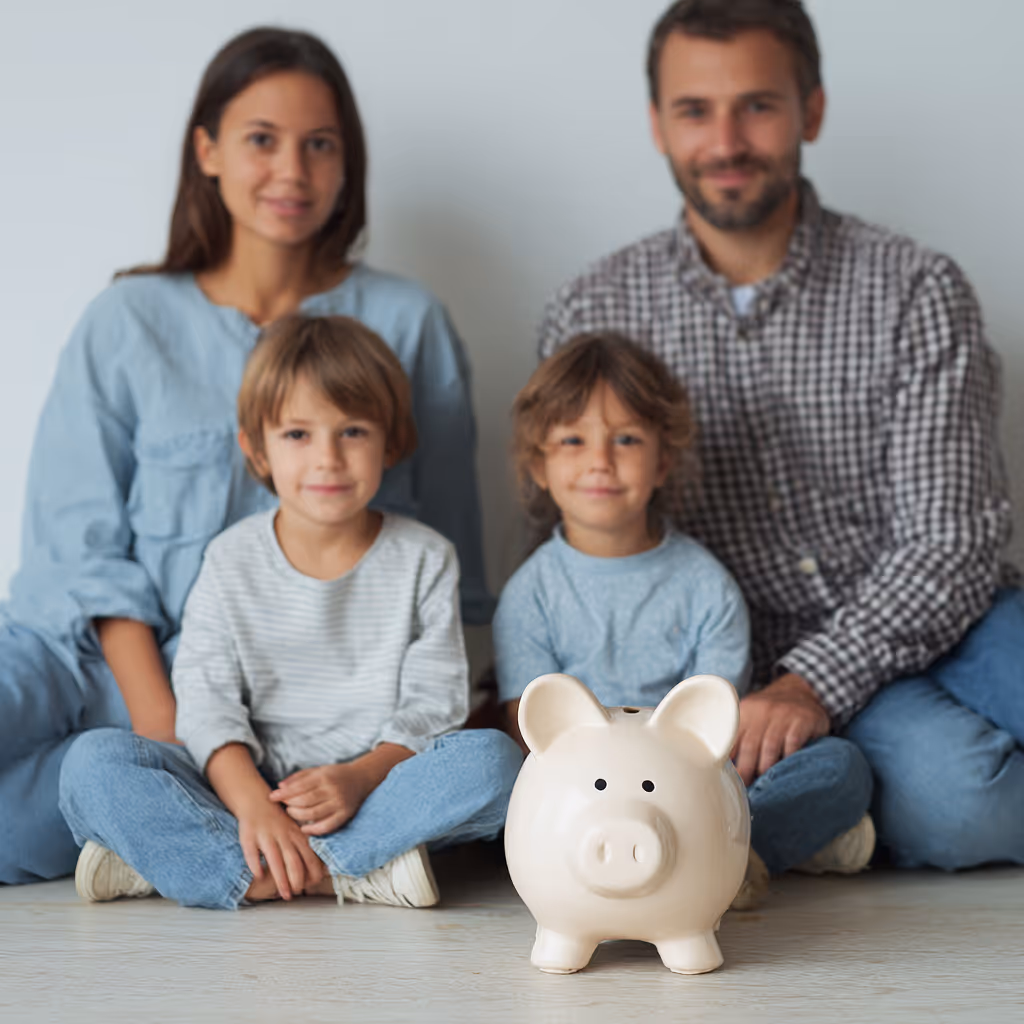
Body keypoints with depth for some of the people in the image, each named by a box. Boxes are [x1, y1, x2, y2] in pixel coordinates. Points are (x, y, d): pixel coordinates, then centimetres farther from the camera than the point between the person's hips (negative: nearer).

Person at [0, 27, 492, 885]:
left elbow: (444, 561, 8)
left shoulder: (405, 322, 9)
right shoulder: (128, 323, 8)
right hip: (117, 655, 2)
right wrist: (160, 722, -11)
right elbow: (83, 549, 2)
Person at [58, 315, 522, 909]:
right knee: (92, 761, -23)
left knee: (494, 759, -30)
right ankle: (348, 876, -31)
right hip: (248, 789, 1)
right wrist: (251, 803, -24)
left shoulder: (424, 560, 3)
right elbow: (206, 698, -5)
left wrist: (359, 778, -22)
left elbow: (433, 704, -3)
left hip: (379, 791, 0)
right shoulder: (232, 562, 4)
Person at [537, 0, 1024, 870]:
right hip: (764, 661, 0)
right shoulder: (592, 317, 3)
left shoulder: (916, 292, -2)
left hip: (938, 623, 1)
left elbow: (952, 538, -8)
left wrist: (814, 683, -22)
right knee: (948, 786, -32)